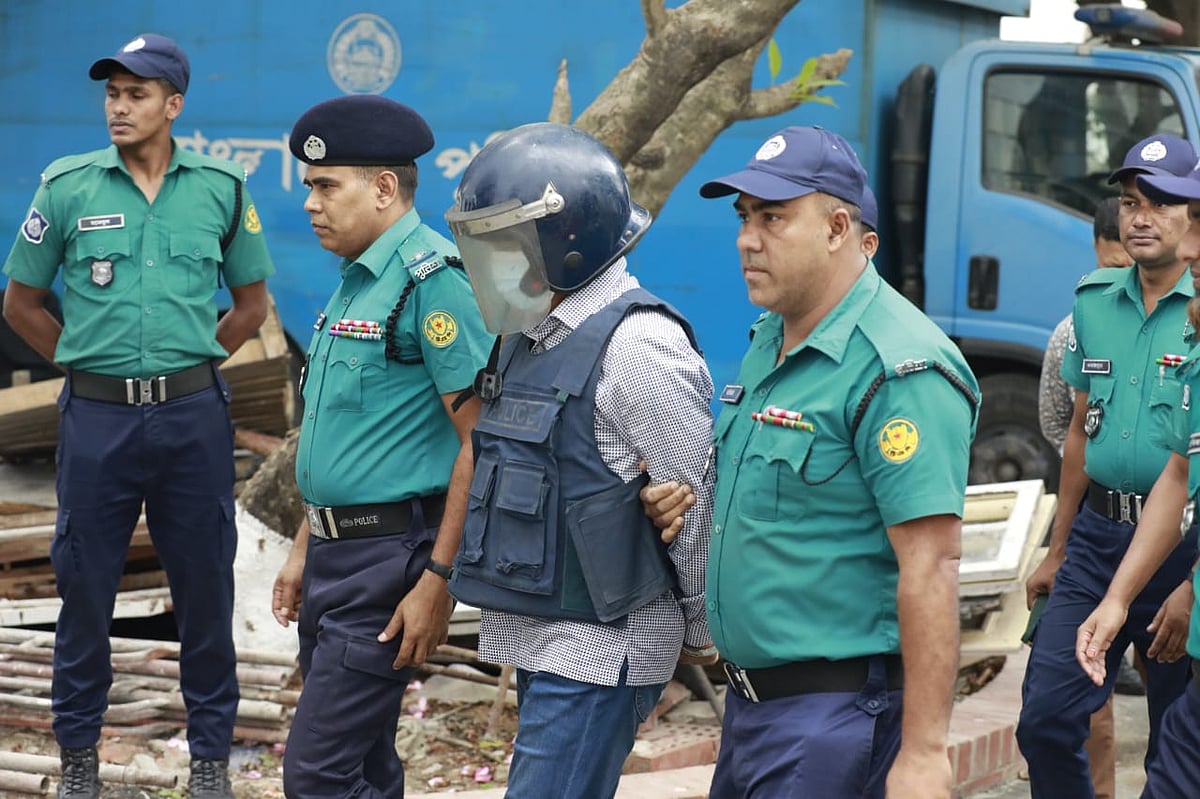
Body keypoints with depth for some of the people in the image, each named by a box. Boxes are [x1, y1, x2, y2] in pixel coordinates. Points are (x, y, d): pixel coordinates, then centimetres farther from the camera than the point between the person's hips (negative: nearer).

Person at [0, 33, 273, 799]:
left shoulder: (221, 188, 1)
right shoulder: (67, 187, -1)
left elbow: (252, 302, 13)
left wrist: (188, 365, 7)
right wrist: (87, 363, 6)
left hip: (193, 414, 1)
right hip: (98, 415, 0)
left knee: (205, 585, 6)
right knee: (85, 584, 7)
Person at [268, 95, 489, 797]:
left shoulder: (431, 277, -15)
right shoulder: (356, 280, 15)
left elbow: (480, 442, -19)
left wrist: (439, 580, -21)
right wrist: (304, 551, 22)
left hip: (389, 556, -9)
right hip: (336, 554, 10)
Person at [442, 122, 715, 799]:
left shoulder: (638, 345, -17)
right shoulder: (531, 336, 11)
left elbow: (697, 507, -15)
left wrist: (702, 637, -6)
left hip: (601, 649, -9)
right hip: (536, 638, 9)